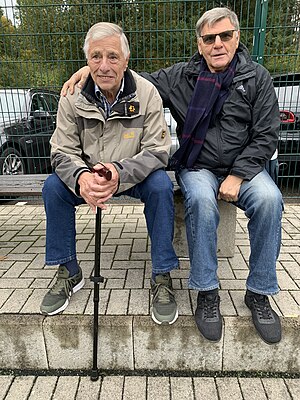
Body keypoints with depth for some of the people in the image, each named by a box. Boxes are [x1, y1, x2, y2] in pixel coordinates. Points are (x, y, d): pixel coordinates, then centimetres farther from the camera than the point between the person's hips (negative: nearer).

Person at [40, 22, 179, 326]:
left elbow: (157, 151, -17)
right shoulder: (73, 97, -8)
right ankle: (69, 273, -3)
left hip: (134, 175, -2)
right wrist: (81, 177, -33)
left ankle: (162, 277, -15)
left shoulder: (146, 94, -13)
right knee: (53, 186, -20)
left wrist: (120, 173, -36)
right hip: (87, 176, 2)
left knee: (161, 185, -31)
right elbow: (62, 152, -8)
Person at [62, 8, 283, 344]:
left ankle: (259, 292, -12)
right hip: (198, 167, 0)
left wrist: (237, 175, -13)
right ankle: (206, 292, -18)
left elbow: (266, 135, -1)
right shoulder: (181, 76, 6)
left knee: (268, 199, -30)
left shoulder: (257, 77, 5)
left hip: (243, 166, 1)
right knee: (201, 200, -35)